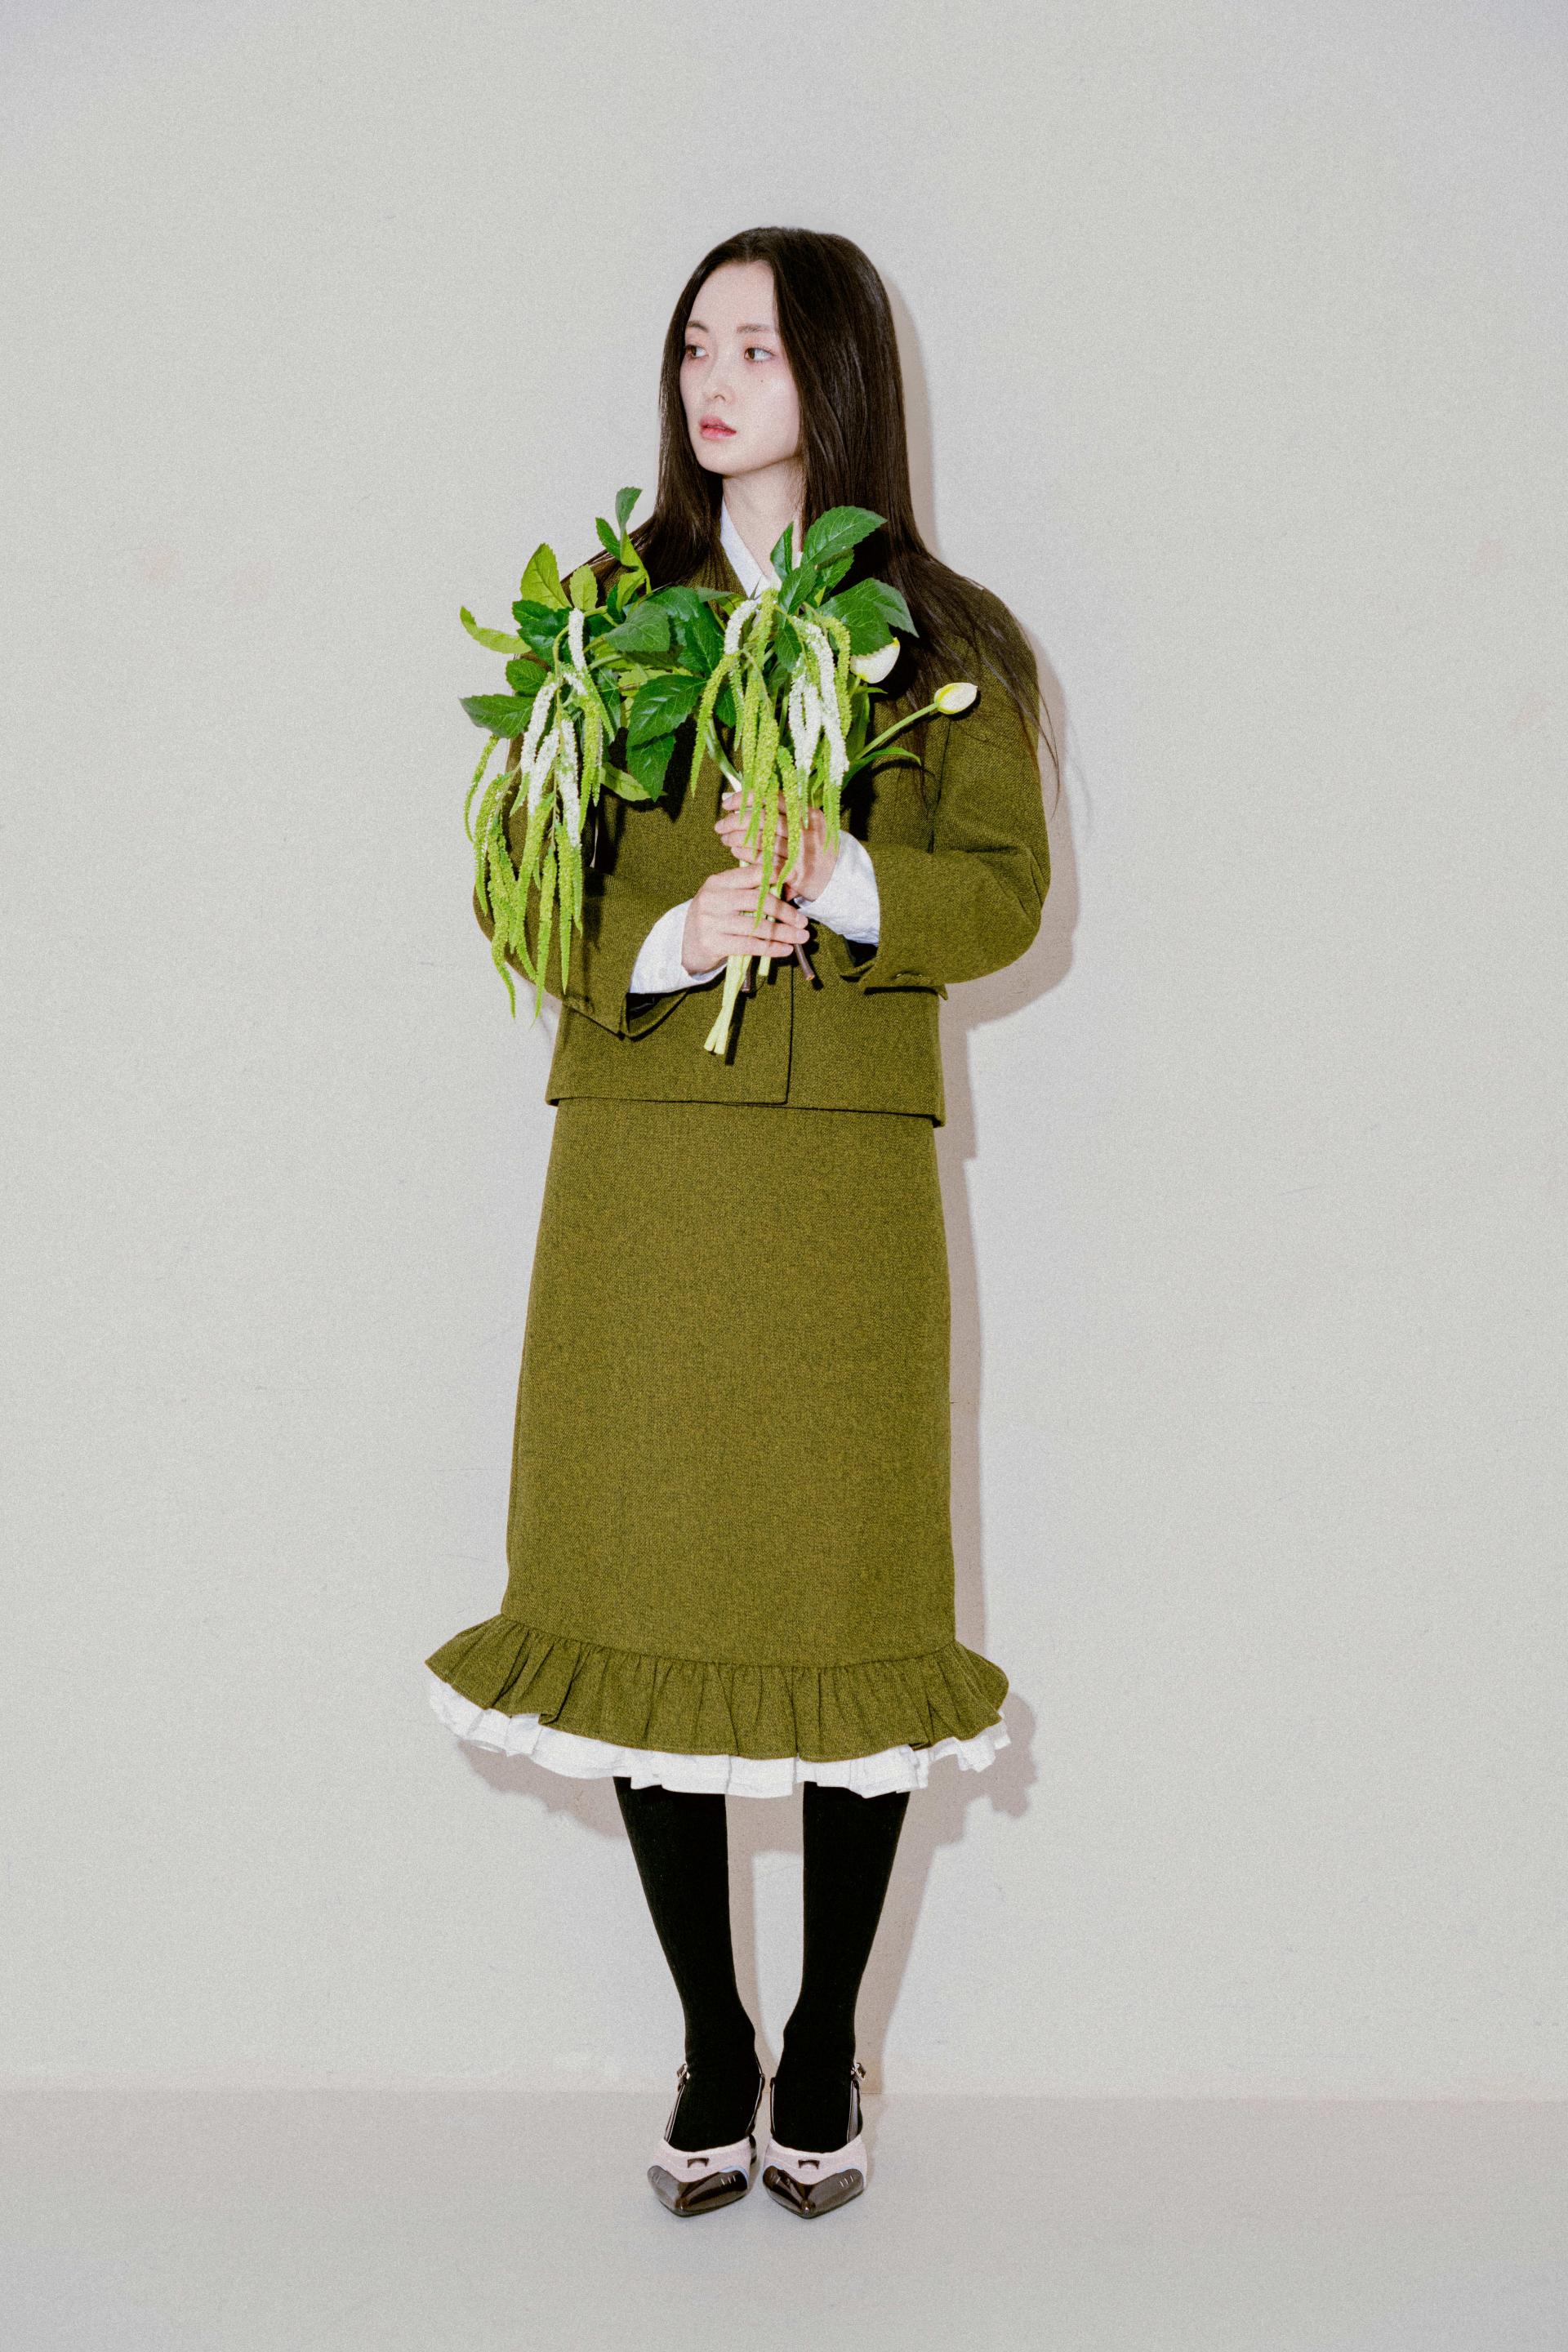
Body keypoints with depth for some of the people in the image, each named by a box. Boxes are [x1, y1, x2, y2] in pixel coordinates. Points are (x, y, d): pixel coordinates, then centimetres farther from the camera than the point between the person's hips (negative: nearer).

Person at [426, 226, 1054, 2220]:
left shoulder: (947, 636, 8)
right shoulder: (612, 612, 12)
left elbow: (1008, 892, 1)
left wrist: (844, 883, -18)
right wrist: (663, 938, -13)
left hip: (847, 1172, -1)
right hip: (642, 1165, 1)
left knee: (849, 1609, 0)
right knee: (652, 1599, 2)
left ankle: (824, 2053, 20)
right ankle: (711, 2047, 20)